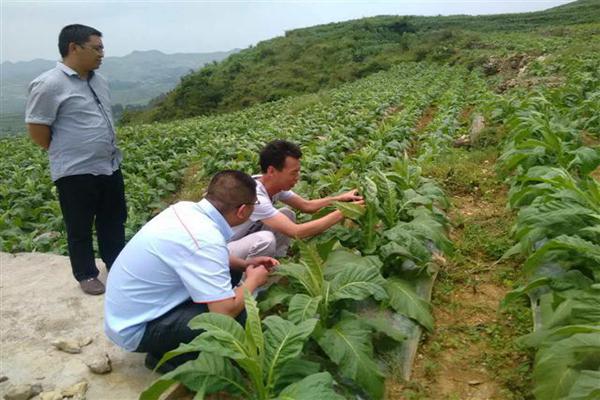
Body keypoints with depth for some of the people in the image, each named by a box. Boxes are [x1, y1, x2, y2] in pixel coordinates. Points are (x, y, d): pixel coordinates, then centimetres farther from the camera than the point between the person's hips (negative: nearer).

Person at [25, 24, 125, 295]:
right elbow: (37, 131, -12)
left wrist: (106, 151, 15)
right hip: (76, 172, -7)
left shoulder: (98, 80, 8)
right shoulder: (49, 85, -16)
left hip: (110, 166, 7)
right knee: (80, 228, 8)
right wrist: (67, 154, -1)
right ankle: (86, 275, 25)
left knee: (114, 221, 18)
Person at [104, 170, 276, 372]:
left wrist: (244, 264, 7)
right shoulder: (205, 238, -30)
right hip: (135, 329, -9)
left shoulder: (187, 209, -5)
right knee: (237, 317, -22)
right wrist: (253, 280, -10)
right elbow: (226, 310, -30)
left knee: (226, 278, 10)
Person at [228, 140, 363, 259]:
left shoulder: (277, 185, -6)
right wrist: (342, 213, -30)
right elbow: (296, 232, -35)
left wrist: (339, 198, -8)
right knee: (265, 239, -34)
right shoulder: (255, 197, -32)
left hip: (243, 240, 9)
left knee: (288, 215, 0)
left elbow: (306, 205, 6)